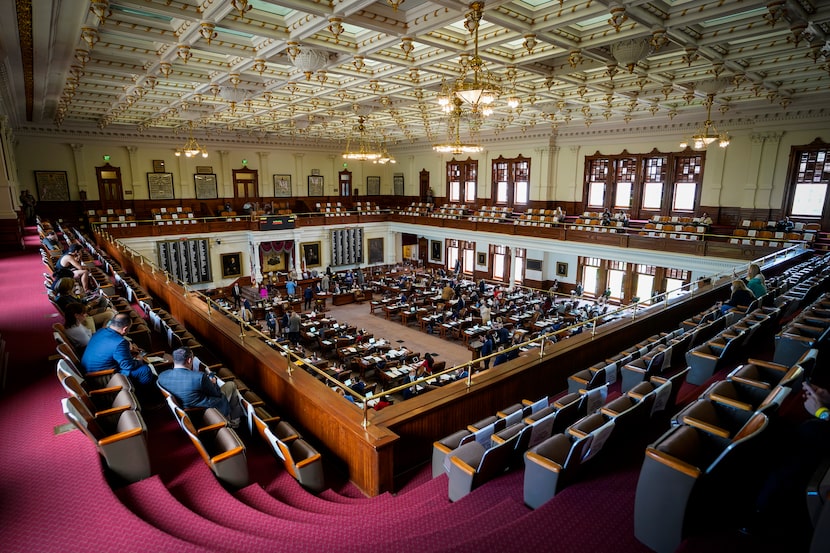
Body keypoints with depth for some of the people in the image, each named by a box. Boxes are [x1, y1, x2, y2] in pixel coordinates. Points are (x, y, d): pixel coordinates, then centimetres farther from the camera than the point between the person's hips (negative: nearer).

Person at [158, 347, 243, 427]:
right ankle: (234, 422, 28)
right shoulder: (199, 376, -31)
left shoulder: (162, 376, -13)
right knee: (231, 385, 14)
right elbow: (217, 393, -14)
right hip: (208, 410, -6)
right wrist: (213, 382, 7)